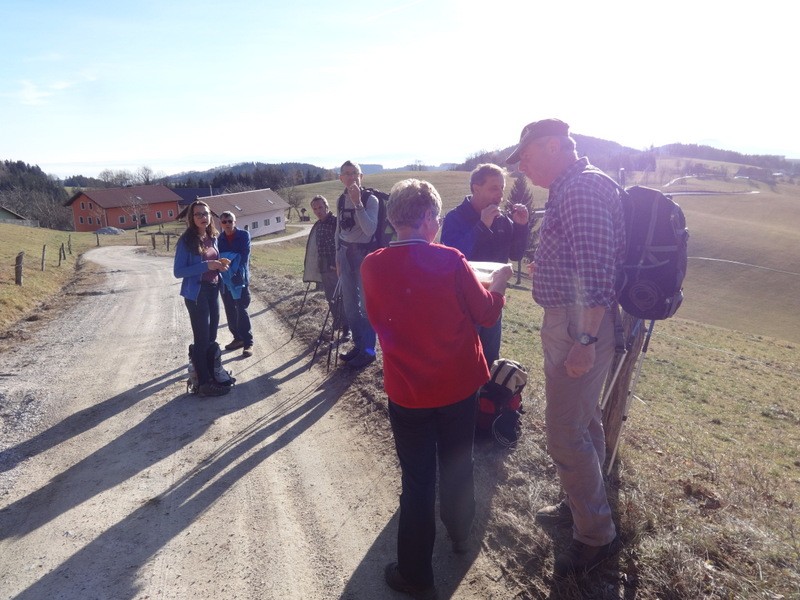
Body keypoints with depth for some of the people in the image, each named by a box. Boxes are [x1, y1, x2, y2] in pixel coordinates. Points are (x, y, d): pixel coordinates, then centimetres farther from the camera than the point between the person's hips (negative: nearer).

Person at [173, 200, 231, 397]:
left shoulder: (213, 237, 6)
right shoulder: (186, 240, -14)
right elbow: (178, 271, -17)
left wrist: (220, 266, -4)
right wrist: (206, 265, -25)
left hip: (213, 290, 7)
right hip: (196, 293, -7)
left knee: (211, 336, 16)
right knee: (202, 338, -3)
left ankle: (211, 374, 31)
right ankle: (204, 383, 5)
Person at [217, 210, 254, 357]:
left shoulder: (244, 235, -4)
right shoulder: (219, 239, 6)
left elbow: (245, 255, -11)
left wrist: (238, 273, -22)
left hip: (240, 279, -4)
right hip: (224, 280, 4)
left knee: (242, 311, -5)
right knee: (230, 312, 10)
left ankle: (248, 342, 0)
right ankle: (238, 338, 23)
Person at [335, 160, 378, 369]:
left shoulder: (370, 199, -10)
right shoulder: (340, 200, 8)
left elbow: (370, 230, -23)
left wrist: (357, 203, -26)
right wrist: (338, 258, 15)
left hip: (364, 253, -6)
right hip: (346, 253, 7)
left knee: (366, 303, -4)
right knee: (349, 303, 12)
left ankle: (368, 349, 8)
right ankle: (358, 344, 26)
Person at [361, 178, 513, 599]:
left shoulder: (373, 266, -11)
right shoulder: (450, 260, -15)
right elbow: (486, 314, -3)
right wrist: (498, 282, 15)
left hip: (407, 391, 0)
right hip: (459, 385, 0)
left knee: (417, 481, 11)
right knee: (458, 465, 23)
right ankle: (459, 532, 47)